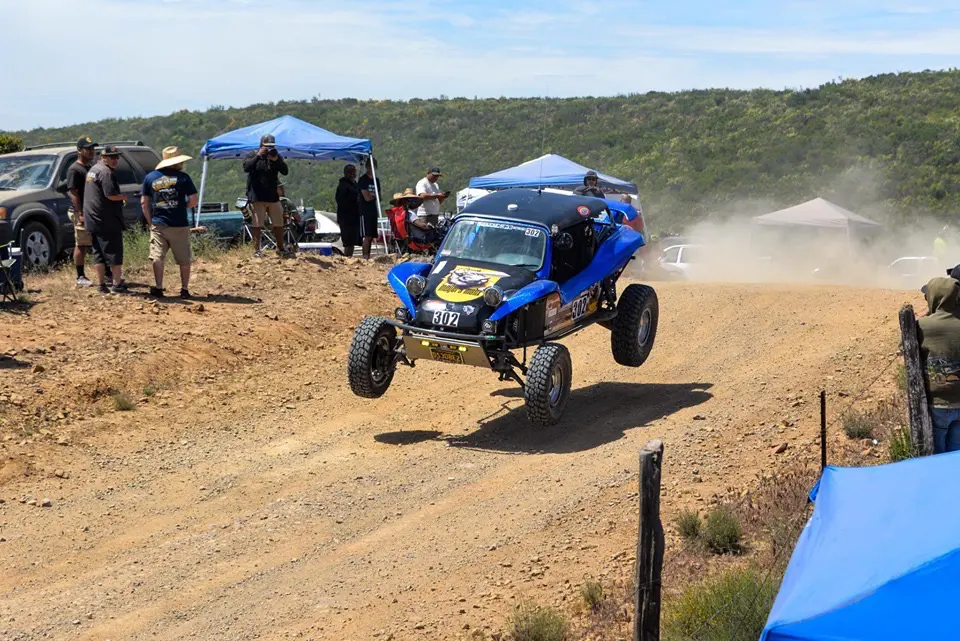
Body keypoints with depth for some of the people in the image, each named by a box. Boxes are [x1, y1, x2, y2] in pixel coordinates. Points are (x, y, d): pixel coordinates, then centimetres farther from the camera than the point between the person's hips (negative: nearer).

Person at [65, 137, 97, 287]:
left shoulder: (92, 167, 15)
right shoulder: (75, 169, -10)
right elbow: (73, 193, -16)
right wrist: (80, 214, -22)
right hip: (82, 213, -8)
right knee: (81, 245, -4)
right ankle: (80, 277, 0)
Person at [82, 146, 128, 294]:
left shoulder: (93, 170, 17)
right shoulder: (106, 172, -15)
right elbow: (111, 195, -24)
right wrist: (124, 197, -7)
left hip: (92, 220, 9)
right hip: (107, 221, -9)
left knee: (99, 254, 12)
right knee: (114, 253, -3)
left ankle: (102, 285, 15)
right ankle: (117, 284, -3)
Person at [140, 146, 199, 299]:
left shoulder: (150, 177, 5)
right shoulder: (183, 177, -4)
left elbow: (144, 202, 5)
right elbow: (194, 200, -7)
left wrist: (150, 221, 11)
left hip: (158, 225, 2)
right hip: (179, 225, -2)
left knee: (157, 257, 5)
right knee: (184, 259, 9)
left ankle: (158, 288, -1)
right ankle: (185, 289, 12)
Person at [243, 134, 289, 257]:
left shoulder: (277, 156, 10)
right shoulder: (252, 155, 0)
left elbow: (285, 171, -2)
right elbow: (246, 167, -19)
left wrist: (276, 160, -16)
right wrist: (258, 156, -23)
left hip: (273, 197, 4)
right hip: (257, 197, -4)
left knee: (279, 224, 9)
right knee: (257, 225, -4)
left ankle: (280, 248, 20)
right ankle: (256, 249, 1)